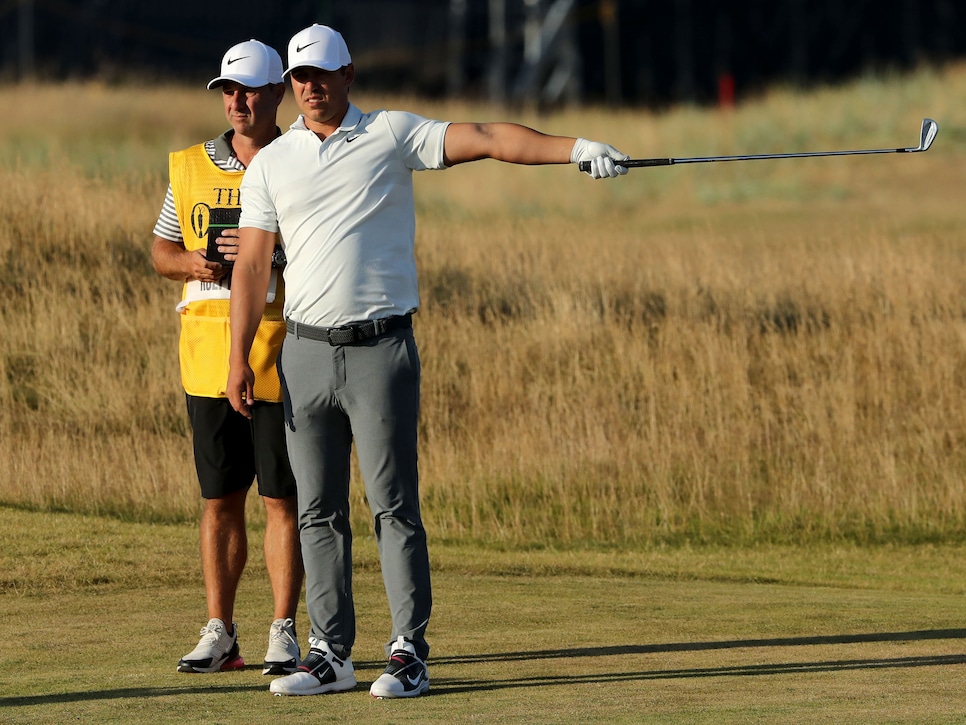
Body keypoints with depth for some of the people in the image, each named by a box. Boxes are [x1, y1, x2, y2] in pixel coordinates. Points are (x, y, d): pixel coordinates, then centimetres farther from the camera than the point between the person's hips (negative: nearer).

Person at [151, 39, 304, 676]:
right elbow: (161, 251, 17)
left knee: (283, 500, -2)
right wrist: (192, 262, -6)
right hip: (209, 355, 4)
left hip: (280, 353, -3)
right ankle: (220, 634, 12)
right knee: (220, 499, 7)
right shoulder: (190, 168, 12)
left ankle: (284, 635, 2)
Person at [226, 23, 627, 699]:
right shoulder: (270, 165, 10)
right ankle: (330, 654, 10)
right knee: (319, 512, 5)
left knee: (394, 506, -6)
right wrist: (239, 358, 2)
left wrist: (576, 148, -19)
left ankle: (409, 652, -4)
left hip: (381, 348, -3)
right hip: (306, 351, 3)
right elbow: (253, 263, 9)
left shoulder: (392, 135, 2)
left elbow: (488, 138, -7)